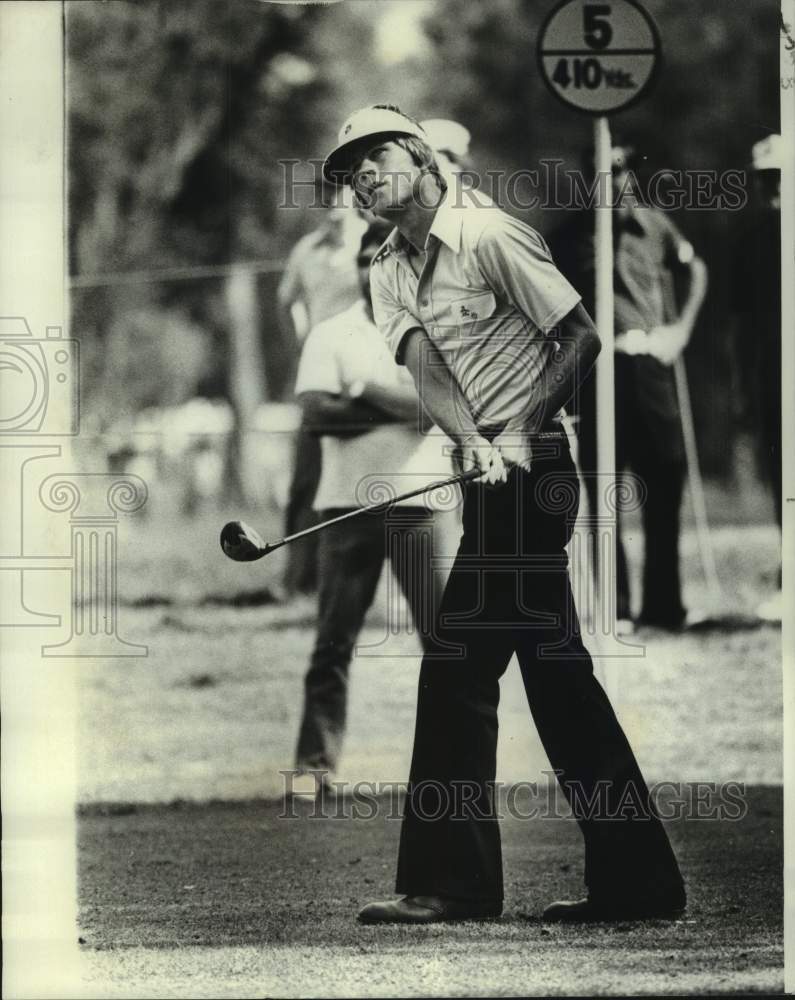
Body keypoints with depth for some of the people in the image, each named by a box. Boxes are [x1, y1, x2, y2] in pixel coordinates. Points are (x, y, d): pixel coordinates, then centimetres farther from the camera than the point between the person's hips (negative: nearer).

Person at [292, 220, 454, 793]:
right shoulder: (330, 337, 5)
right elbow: (318, 413, -8)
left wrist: (364, 392, -11)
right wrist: (399, 409, -9)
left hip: (420, 502, 0)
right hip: (348, 504, 0)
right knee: (333, 642, 1)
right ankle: (316, 764, 3)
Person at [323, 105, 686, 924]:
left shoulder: (488, 236, -9)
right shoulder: (388, 273, 14)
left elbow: (582, 337, -9)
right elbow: (424, 365, -3)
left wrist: (521, 431, -18)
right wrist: (474, 445, -21)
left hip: (528, 469, -9)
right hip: (494, 481, 9)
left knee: (457, 667, -12)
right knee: (555, 672, 9)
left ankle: (450, 881, -11)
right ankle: (637, 876, 13)